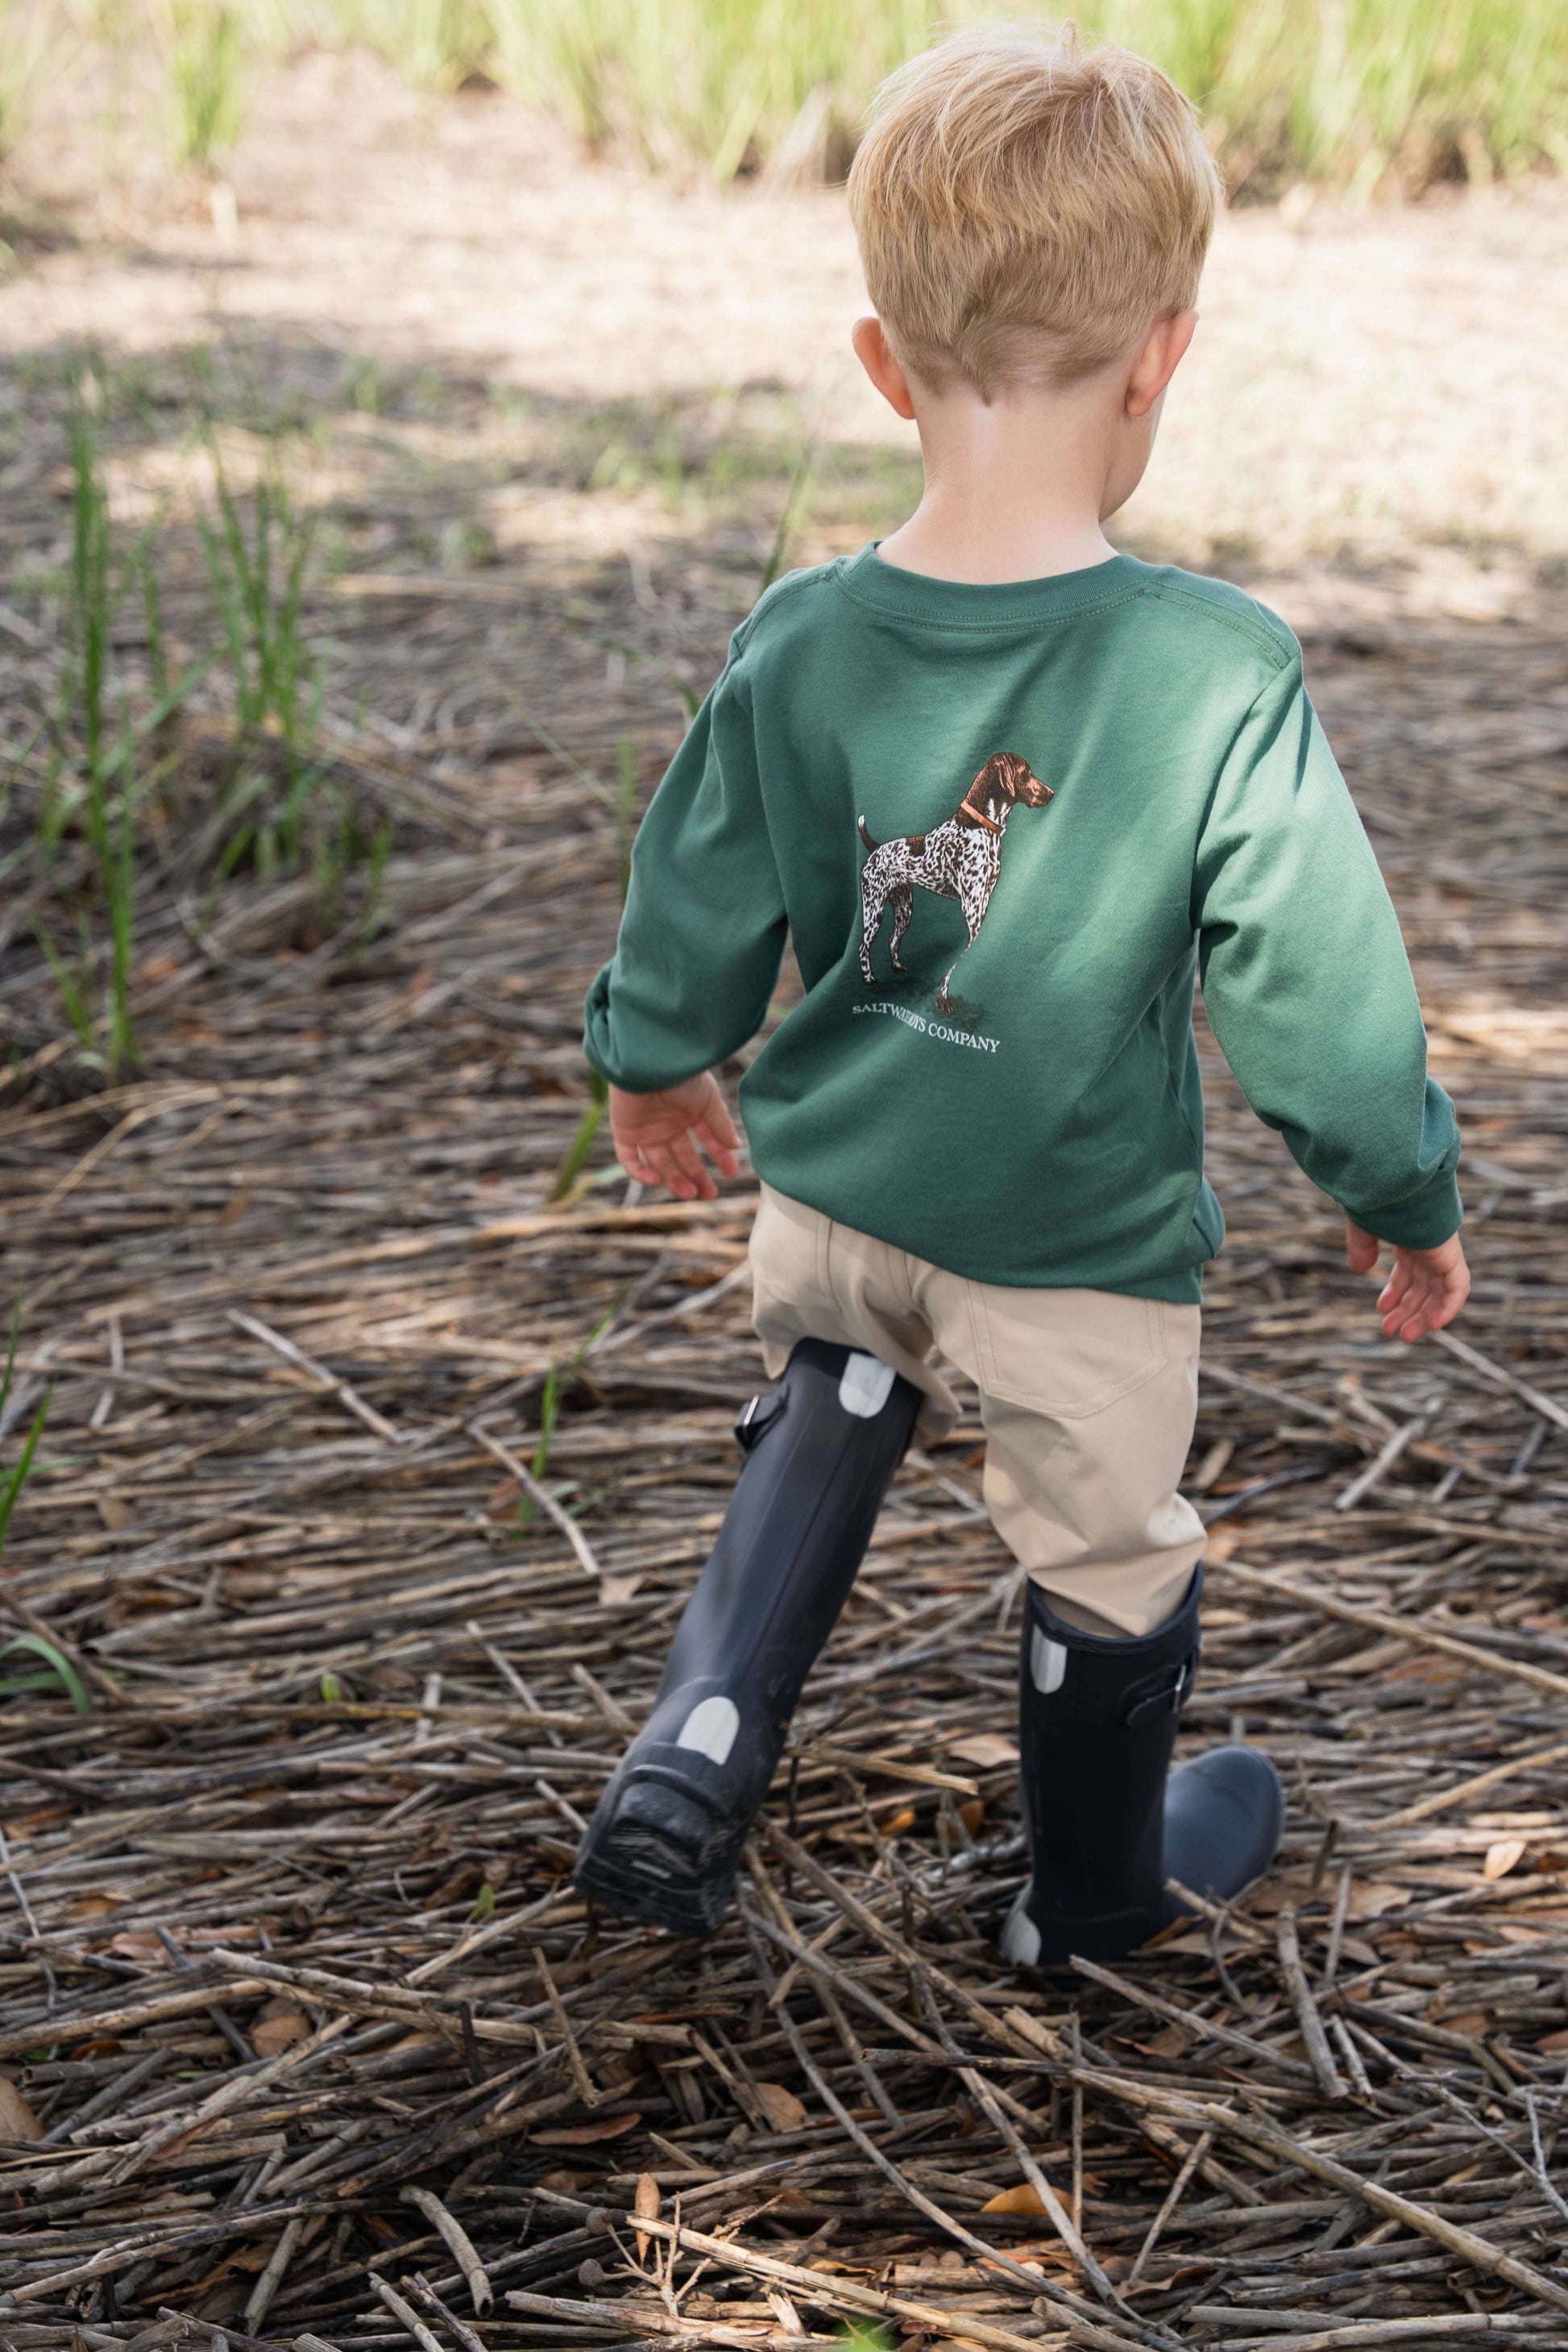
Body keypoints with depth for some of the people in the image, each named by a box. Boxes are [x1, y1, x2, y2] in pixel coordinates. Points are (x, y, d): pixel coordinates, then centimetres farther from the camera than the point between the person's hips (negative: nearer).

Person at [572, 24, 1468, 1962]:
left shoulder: (798, 644, -14)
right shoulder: (1215, 672, -26)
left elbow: (694, 919, -1)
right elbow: (1316, 985, -18)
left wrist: (653, 1069, 21)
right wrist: (1404, 1197, 0)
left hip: (834, 1191, 4)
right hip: (1081, 1242, -3)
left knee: (832, 1409, 32)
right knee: (1105, 1545, 20)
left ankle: (697, 1749, 16)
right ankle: (1094, 1894, 42)